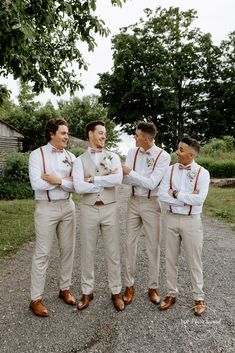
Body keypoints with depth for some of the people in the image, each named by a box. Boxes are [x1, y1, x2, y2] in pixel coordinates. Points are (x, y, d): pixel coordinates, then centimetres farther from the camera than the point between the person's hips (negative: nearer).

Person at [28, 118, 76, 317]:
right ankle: (36, 299, 16)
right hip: (46, 208, -4)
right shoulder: (38, 154, -6)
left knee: (68, 249, 13)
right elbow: (37, 184, -18)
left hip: (68, 206, 5)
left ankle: (65, 289, 31)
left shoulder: (70, 157, 6)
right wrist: (66, 181, -13)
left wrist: (58, 180, -16)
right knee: (43, 253, 2)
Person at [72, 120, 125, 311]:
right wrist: (106, 181, -13)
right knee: (88, 252, 11)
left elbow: (118, 179, -16)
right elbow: (79, 187, -15)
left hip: (110, 208, 0)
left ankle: (116, 292, 26)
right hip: (89, 209, 0)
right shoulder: (80, 160, 1)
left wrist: (93, 179, -14)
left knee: (113, 252, 8)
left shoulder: (113, 157, 3)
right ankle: (87, 292, 29)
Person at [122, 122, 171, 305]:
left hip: (151, 204, -3)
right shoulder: (132, 152, 0)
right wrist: (144, 179, -20)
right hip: (134, 201, 4)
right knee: (130, 243, 9)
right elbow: (125, 179, -5)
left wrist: (130, 172, -14)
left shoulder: (163, 156, -13)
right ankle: (129, 285, 24)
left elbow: (152, 184, -20)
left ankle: (153, 287, 25)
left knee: (153, 247, 7)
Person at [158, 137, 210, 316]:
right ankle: (172, 294, 30)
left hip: (191, 221, -3)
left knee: (194, 261, 9)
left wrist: (176, 194, -14)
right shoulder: (171, 170, 0)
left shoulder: (202, 173, -8)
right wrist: (188, 199, -15)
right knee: (171, 259, 13)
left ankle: (199, 297, 28)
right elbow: (162, 195, -10)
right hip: (171, 218, 3)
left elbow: (200, 199, -20)